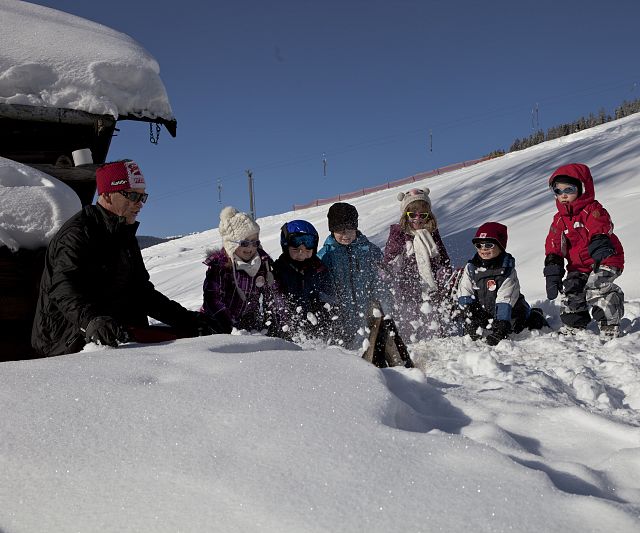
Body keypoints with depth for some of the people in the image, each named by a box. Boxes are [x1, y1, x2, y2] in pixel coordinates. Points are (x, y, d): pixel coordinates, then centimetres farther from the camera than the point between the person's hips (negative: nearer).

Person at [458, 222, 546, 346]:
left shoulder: (507, 270, -16)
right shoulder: (471, 267, -4)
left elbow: (505, 301, -23)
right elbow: (464, 294, -5)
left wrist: (500, 325, -31)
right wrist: (469, 315, -19)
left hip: (510, 314, -3)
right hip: (485, 315, 3)